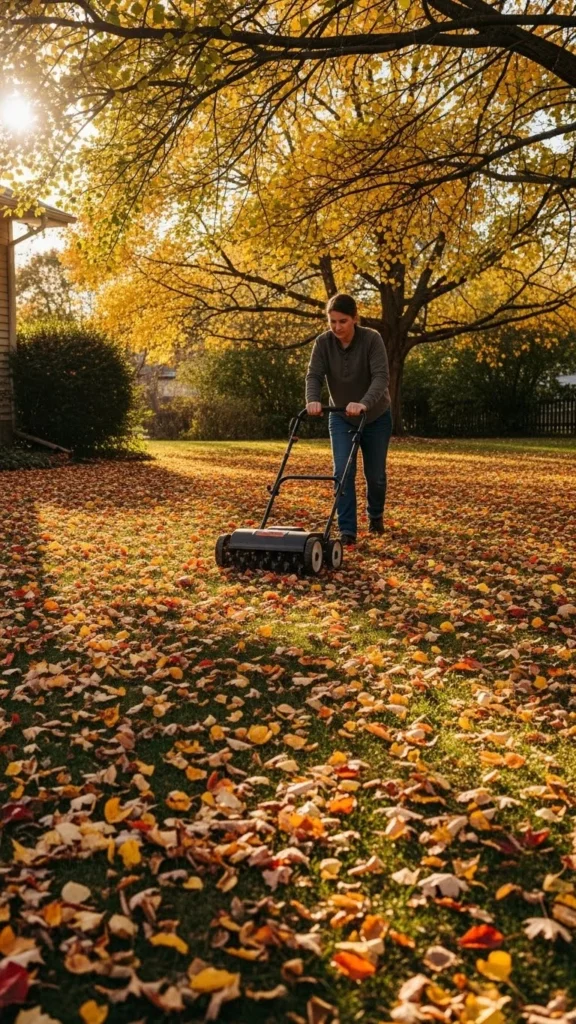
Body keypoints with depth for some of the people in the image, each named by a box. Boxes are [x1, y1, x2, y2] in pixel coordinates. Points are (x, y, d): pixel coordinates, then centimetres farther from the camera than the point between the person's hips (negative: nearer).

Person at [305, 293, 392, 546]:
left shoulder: (372, 339, -23)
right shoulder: (323, 342, -14)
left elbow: (381, 376, -32)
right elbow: (314, 375, -21)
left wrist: (364, 403, -50)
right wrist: (313, 400, -43)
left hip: (376, 417, -1)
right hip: (341, 417, 2)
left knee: (375, 474, 8)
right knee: (342, 472, -13)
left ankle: (376, 516, 37)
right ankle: (347, 531, -8)